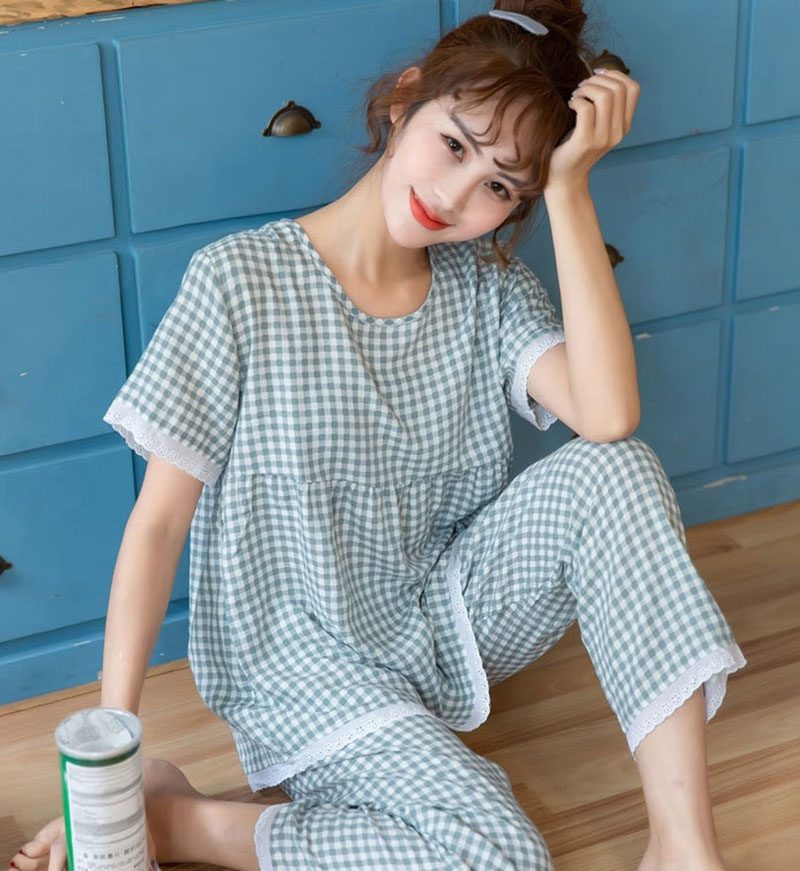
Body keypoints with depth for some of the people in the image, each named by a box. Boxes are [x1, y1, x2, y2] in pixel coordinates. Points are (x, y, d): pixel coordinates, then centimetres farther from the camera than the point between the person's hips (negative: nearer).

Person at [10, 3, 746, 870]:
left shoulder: (487, 283, -2)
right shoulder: (241, 281, -15)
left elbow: (609, 416, -22)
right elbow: (158, 523, -13)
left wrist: (569, 188, -21)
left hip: (444, 615, 5)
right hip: (304, 655, -5)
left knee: (615, 472, -21)